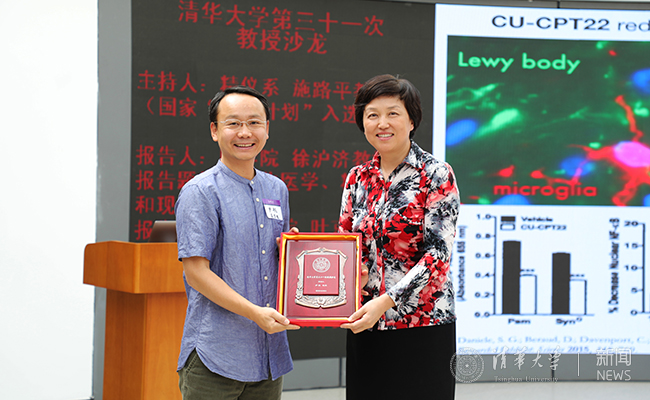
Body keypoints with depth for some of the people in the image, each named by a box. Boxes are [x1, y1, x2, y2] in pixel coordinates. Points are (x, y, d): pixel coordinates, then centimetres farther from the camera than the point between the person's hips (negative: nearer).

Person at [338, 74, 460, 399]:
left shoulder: (437, 175, -6)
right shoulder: (358, 178, 10)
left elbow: (439, 254, -13)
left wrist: (385, 301, -22)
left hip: (422, 326, -5)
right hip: (365, 327, 5)